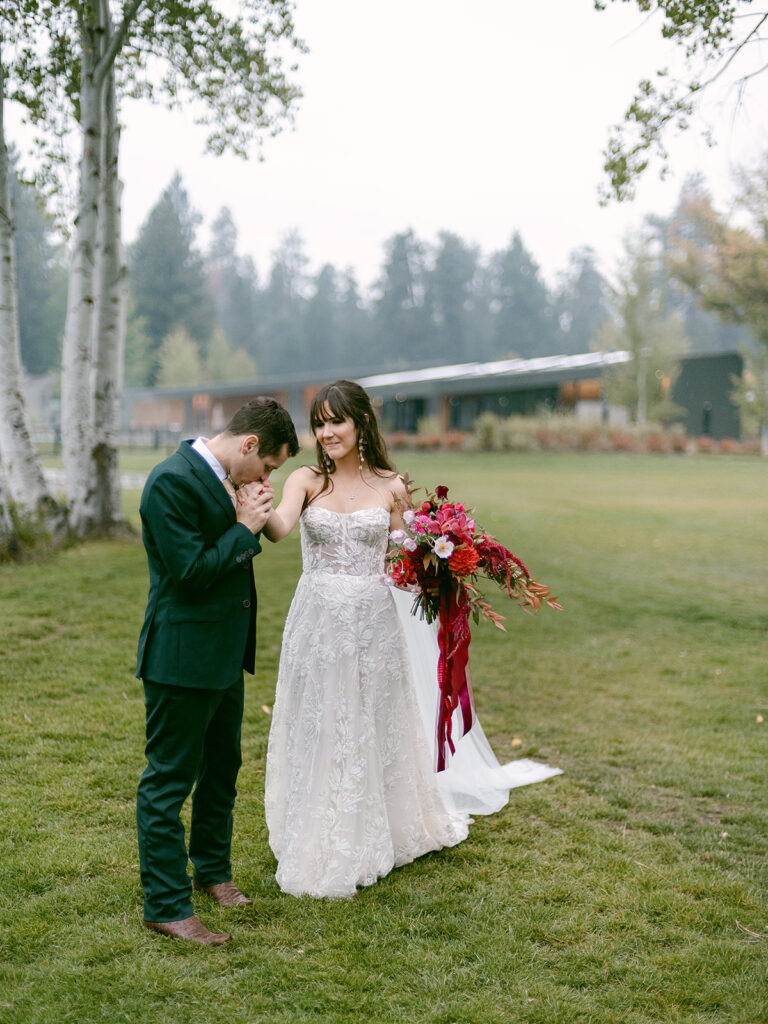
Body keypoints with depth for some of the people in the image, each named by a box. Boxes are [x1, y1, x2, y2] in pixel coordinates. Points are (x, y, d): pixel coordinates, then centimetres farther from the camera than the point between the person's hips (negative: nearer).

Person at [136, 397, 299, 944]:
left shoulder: (221, 479, 7)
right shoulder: (172, 481, -21)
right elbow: (189, 571, -25)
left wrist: (249, 519, -3)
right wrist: (245, 527, -16)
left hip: (224, 653, 10)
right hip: (182, 658, -10)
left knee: (222, 767, 22)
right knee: (169, 780, 2)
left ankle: (213, 868, 40)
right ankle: (166, 904, 12)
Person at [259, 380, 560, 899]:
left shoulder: (391, 487, 1)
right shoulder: (306, 481, -1)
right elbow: (278, 528, -21)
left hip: (372, 622, 0)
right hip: (318, 621, 0)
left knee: (371, 730, 11)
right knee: (317, 734, 6)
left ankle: (372, 843, 32)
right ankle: (319, 850, 23)